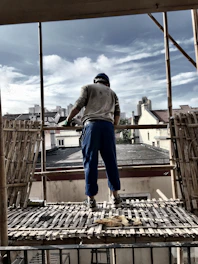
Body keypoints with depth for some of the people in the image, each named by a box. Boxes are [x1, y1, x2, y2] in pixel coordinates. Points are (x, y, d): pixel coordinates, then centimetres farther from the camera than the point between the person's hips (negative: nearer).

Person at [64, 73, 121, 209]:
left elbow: (78, 106, 7)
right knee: (111, 161, 6)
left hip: (91, 125, -2)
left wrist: (68, 120, 18)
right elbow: (117, 113, 19)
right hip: (108, 126, 2)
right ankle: (115, 195, 9)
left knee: (90, 162, -1)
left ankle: (91, 198, 1)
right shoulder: (112, 92, 30)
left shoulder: (88, 87, 21)